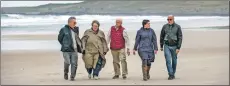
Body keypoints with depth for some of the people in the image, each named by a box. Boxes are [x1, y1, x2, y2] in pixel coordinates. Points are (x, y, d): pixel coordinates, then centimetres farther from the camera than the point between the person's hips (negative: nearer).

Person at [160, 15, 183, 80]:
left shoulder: (177, 27, -7)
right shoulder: (165, 26, -1)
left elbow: (180, 38, -8)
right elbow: (162, 36, 9)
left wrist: (178, 48, -14)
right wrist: (161, 46, 12)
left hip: (174, 46, 0)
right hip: (167, 46, 1)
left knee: (174, 61, 11)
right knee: (168, 60, -12)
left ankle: (173, 74, 27)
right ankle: (171, 75, -11)